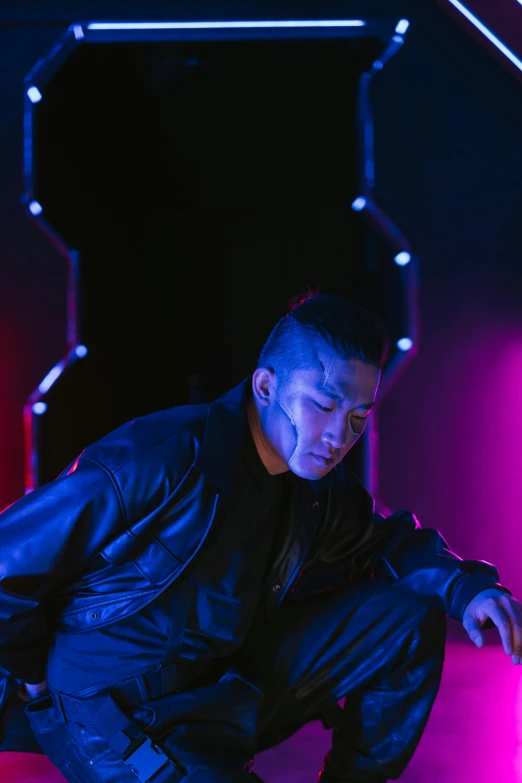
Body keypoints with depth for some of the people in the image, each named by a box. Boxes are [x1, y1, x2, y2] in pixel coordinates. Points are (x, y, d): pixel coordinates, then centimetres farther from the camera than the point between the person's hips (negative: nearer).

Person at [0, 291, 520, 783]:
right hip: (105, 714, -7)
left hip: (225, 690, 7)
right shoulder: (158, 461, -26)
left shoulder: (321, 487, -2)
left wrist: (467, 587, -7)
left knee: (412, 616, -1)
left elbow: (386, 540, 14)